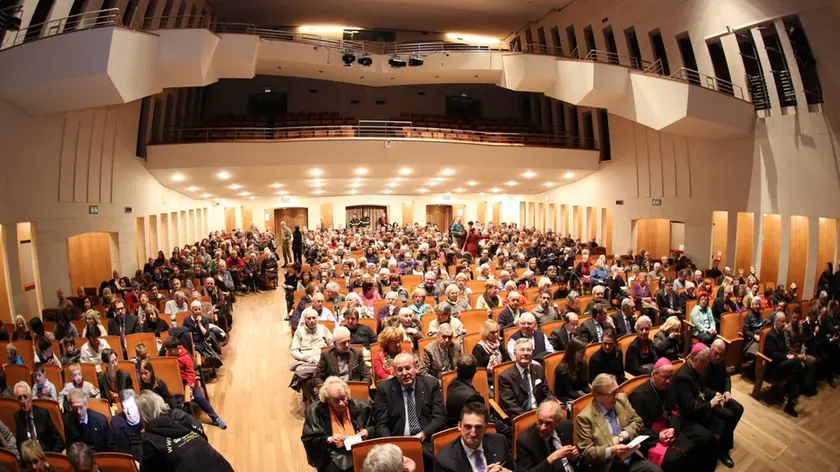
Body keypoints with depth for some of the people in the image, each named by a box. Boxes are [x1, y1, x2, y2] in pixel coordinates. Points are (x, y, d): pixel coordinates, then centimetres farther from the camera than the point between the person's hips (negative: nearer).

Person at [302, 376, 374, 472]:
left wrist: (368, 432, -6)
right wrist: (329, 439, -12)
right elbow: (308, 439, 1)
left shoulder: (360, 406, 3)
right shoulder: (316, 411, -2)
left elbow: (375, 427, 16)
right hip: (334, 456, -1)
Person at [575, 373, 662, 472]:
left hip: (632, 458, 5)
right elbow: (586, 452, -11)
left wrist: (620, 436, -7)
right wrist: (611, 451, -25)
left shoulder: (621, 399, 3)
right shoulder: (585, 417, -13)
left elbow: (638, 422, 9)